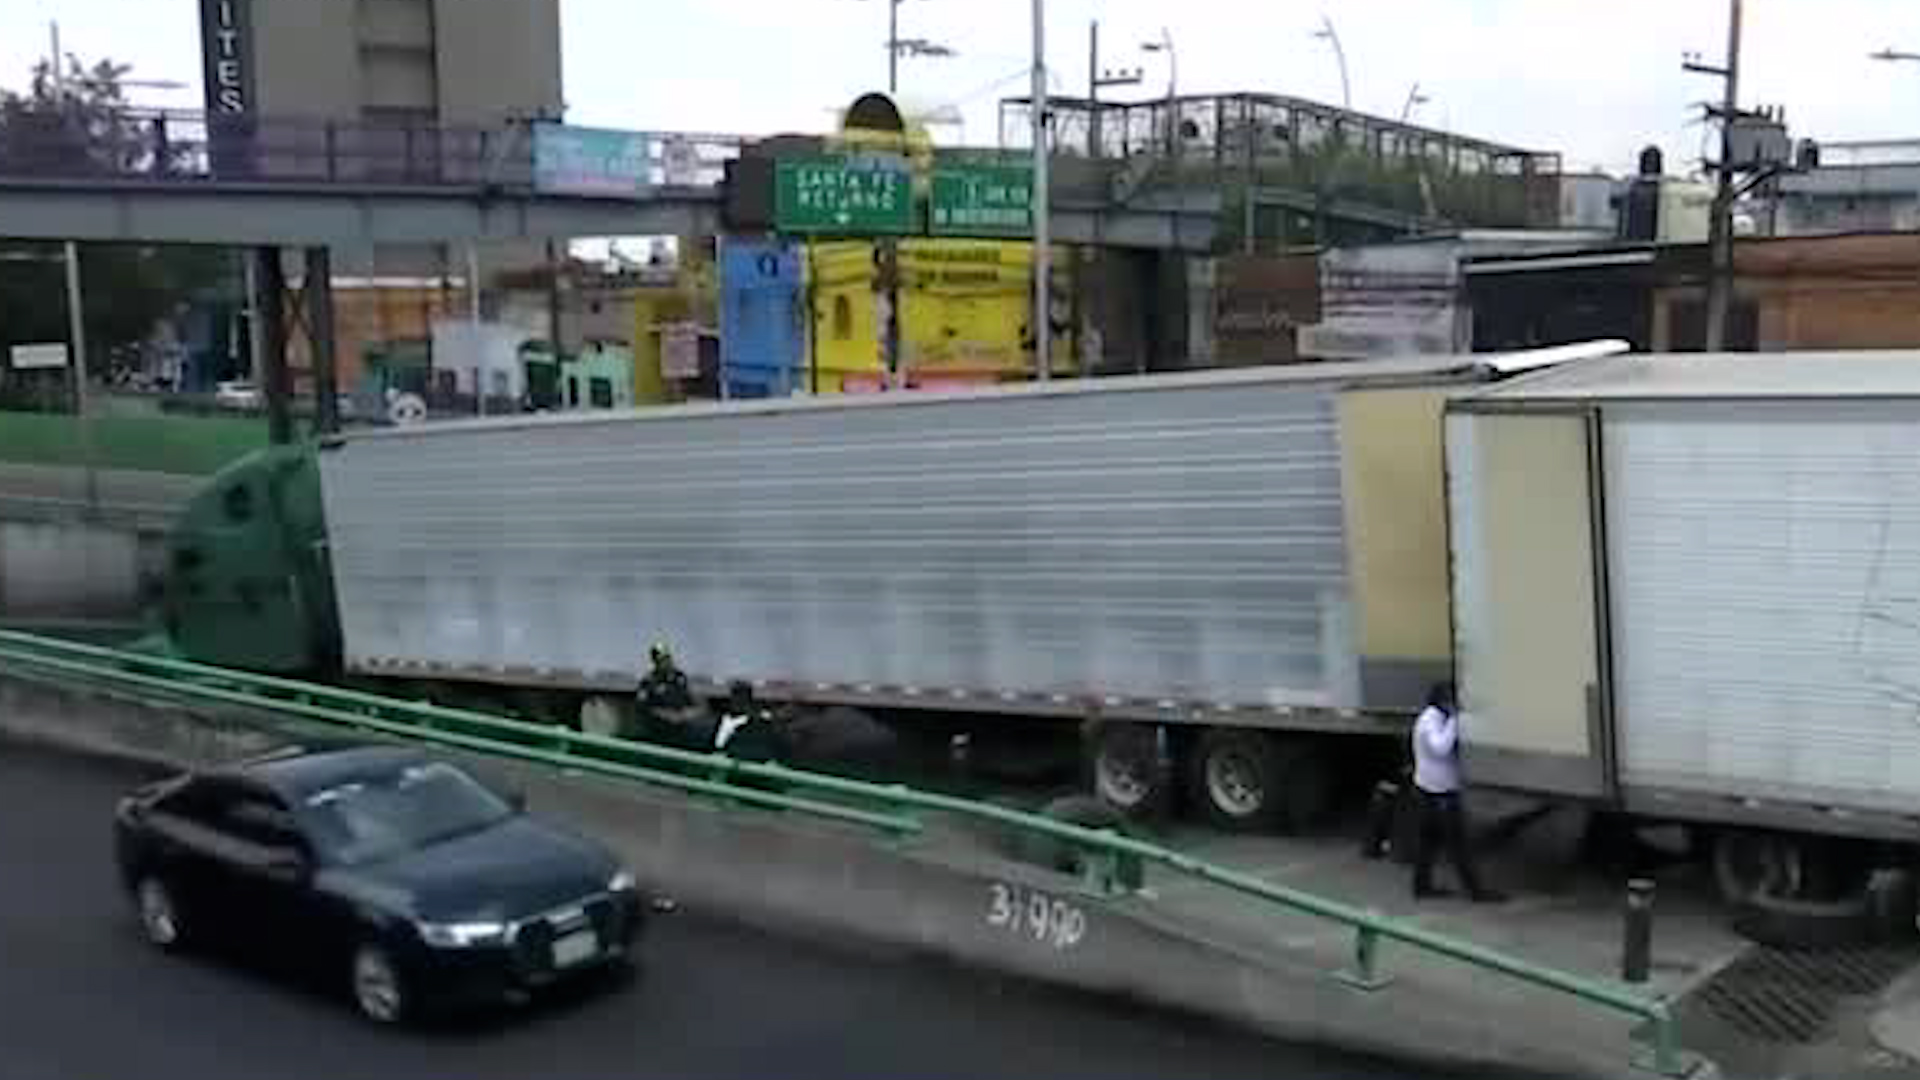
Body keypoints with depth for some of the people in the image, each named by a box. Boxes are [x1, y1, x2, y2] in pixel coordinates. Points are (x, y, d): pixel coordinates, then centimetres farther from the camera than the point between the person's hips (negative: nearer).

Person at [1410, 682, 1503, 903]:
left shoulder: (1432, 718, 13)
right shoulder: (1431, 721, -18)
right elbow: (1440, 748, -32)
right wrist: (1454, 720, -27)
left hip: (1427, 787, 10)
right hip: (1439, 792, -10)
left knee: (1426, 837, 12)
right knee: (1458, 842, -5)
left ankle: (1422, 885, 17)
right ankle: (1476, 890, -1)